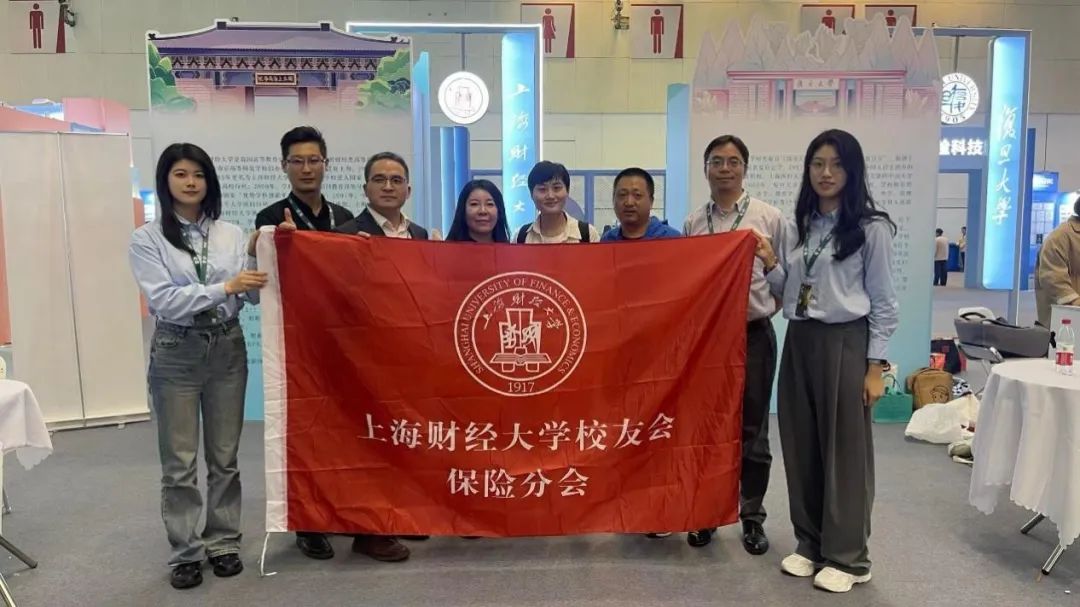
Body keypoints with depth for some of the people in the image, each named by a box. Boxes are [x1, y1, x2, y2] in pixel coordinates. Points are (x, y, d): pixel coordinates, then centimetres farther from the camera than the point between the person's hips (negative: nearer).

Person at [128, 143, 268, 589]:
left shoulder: (232, 234, 5)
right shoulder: (147, 239, -2)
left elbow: (253, 293, 1)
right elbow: (164, 300, -14)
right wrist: (225, 287, -23)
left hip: (227, 348, 2)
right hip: (175, 352, -2)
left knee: (224, 455, 11)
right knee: (180, 462, 5)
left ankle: (223, 541, 25)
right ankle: (185, 552, 18)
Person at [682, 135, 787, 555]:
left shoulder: (769, 218, -1)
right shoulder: (692, 224, 6)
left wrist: (765, 310, -7)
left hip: (753, 334, -2)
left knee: (751, 432, 8)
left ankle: (752, 517, 23)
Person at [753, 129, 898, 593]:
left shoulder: (872, 228, -5)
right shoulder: (799, 226, 11)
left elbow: (883, 302, -5)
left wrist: (875, 366, -9)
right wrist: (770, 264, -3)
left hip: (845, 343, -5)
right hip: (799, 342, 6)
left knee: (845, 450, 3)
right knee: (801, 447, 10)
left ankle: (847, 557, 17)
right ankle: (810, 544, 26)